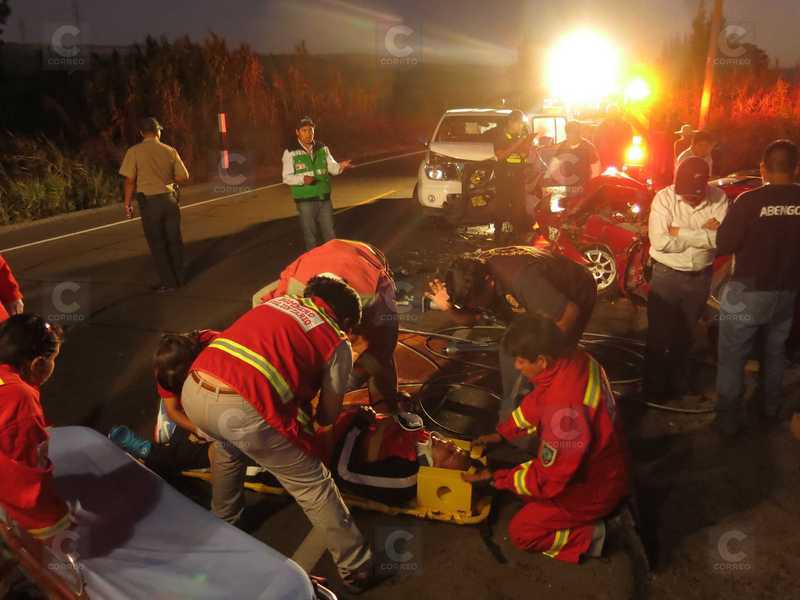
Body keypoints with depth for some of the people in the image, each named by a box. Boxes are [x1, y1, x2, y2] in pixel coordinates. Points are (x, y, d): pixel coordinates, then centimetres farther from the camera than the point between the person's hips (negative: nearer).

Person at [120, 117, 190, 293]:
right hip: (169, 198, 3)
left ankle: (168, 282, 8)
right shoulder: (170, 151, 1)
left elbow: (130, 180, -10)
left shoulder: (134, 152, -7)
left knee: (157, 244, 6)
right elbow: (184, 176, 0)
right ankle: (179, 278, 23)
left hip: (149, 201, -3)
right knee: (174, 240, 14)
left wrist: (127, 203, 0)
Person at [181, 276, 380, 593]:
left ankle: (223, 523, 59)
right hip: (243, 410, -6)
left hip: (192, 392, 6)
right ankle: (357, 568, 27)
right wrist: (309, 418, 39)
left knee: (227, 445, 39)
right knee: (312, 485, 15)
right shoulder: (337, 343, 12)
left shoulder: (277, 301, 26)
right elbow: (328, 417, 17)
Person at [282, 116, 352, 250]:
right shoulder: (290, 152, -7)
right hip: (305, 200, -3)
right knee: (310, 235, 6)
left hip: (324, 198, 4)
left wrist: (341, 166, -21)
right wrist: (302, 179, -28)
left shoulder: (322, 148, 5)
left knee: (330, 234, 11)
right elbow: (287, 178, -9)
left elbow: (332, 167, 3)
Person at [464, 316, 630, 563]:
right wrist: (502, 433, 5)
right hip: (603, 466, 8)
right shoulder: (573, 359, -13)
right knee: (520, 479, 21)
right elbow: (536, 403, 7)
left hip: (597, 487, -8)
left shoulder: (564, 406, -39)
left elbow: (547, 480, -27)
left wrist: (494, 477, -16)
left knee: (520, 532, 0)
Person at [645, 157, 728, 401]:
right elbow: (660, 241, -25)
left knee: (686, 332, 20)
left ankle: (679, 378, 40)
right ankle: (654, 385, 24)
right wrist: (704, 234, -18)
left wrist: (681, 232, -21)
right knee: (659, 333, 6)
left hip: (701, 276, 2)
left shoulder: (718, 198, -9)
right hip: (667, 274, -2)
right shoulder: (664, 198, -15)